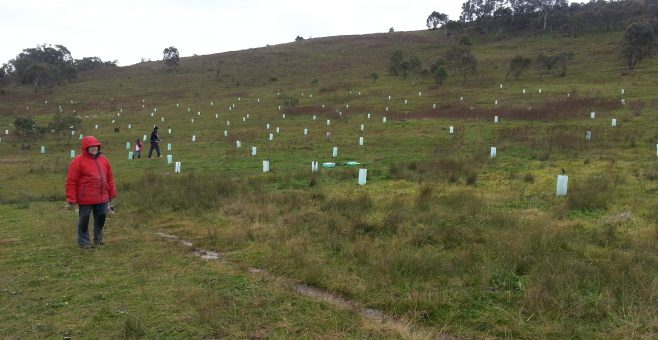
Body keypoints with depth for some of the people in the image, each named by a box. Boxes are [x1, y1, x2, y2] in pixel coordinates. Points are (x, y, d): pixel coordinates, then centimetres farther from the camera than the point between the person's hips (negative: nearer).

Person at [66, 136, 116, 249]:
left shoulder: (103, 159, 8)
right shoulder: (78, 161, -9)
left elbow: (109, 177, 14)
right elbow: (71, 181, -9)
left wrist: (112, 193, 14)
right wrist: (72, 199, -10)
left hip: (102, 197, 5)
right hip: (85, 199, -5)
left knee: (101, 218, 15)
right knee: (84, 220, 6)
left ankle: (98, 238, 32)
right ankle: (84, 241, 18)